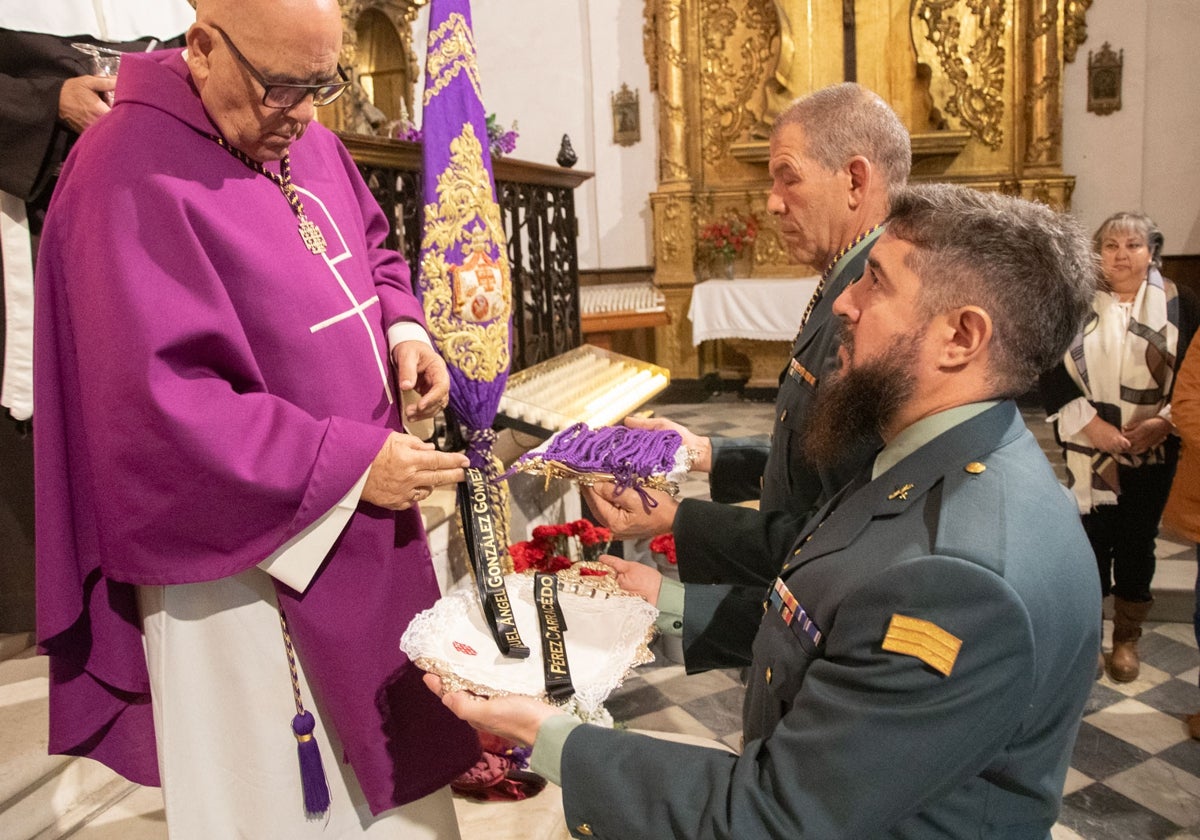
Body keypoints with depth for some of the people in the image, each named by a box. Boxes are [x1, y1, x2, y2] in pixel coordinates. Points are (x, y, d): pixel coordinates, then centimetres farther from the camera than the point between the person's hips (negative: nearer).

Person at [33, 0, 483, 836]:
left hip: (359, 529, 8)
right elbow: (159, 405, -25)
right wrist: (352, 463, -24)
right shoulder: (133, 175, -21)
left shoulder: (306, 140, 5)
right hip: (249, 558, -7)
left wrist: (402, 327, -2)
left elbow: (372, 251, 20)